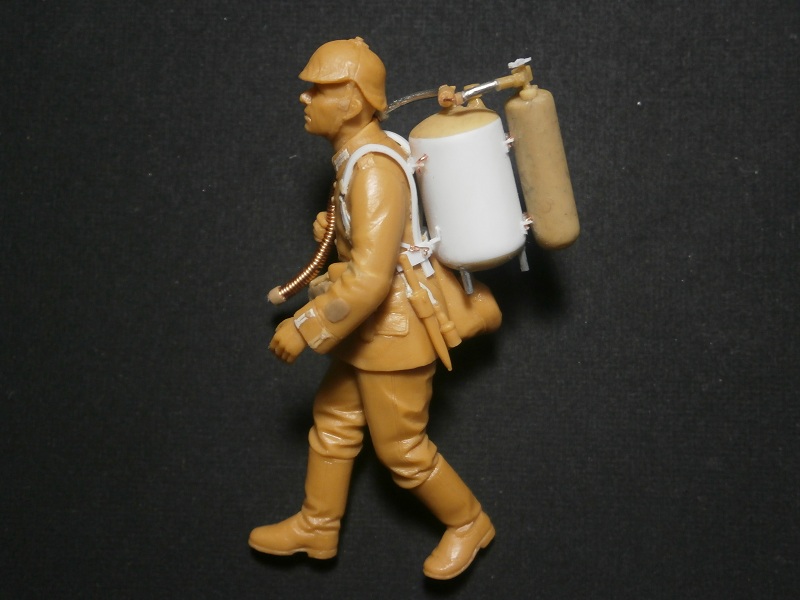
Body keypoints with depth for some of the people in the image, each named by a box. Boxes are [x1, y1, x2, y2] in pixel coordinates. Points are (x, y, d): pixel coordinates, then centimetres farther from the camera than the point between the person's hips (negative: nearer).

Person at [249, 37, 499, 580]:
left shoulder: (374, 170, -29)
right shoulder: (362, 152, 2)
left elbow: (370, 278, -33)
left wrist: (305, 328, -27)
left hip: (396, 325, -10)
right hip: (373, 320, 10)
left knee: (401, 446, 7)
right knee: (334, 418, 19)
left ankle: (468, 523, 28)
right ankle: (316, 527, 35)